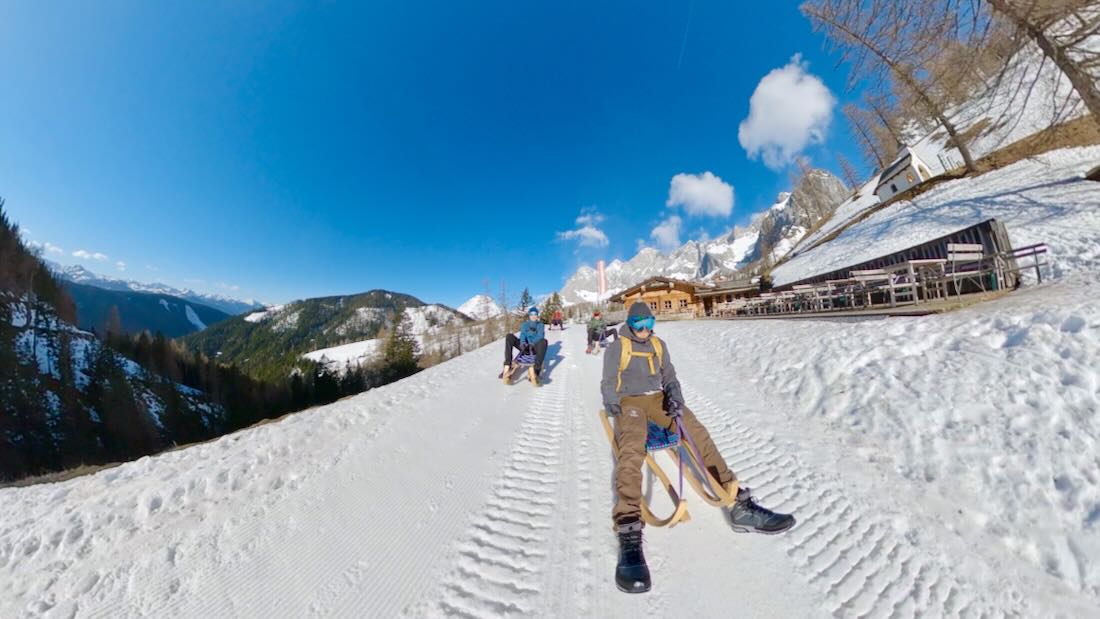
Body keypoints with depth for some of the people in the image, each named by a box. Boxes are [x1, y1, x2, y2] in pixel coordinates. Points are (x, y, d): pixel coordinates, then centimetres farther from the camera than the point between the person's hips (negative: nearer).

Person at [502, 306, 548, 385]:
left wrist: (533, 343, -28)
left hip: (535, 348, -2)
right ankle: (507, 367, -35)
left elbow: (540, 336, -6)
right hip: (525, 346, 2)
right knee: (509, 336, -21)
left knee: (544, 341, -35)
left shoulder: (540, 325, 12)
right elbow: (523, 334, -3)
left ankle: (535, 369, -50)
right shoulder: (525, 324, 16)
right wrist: (523, 342, -26)